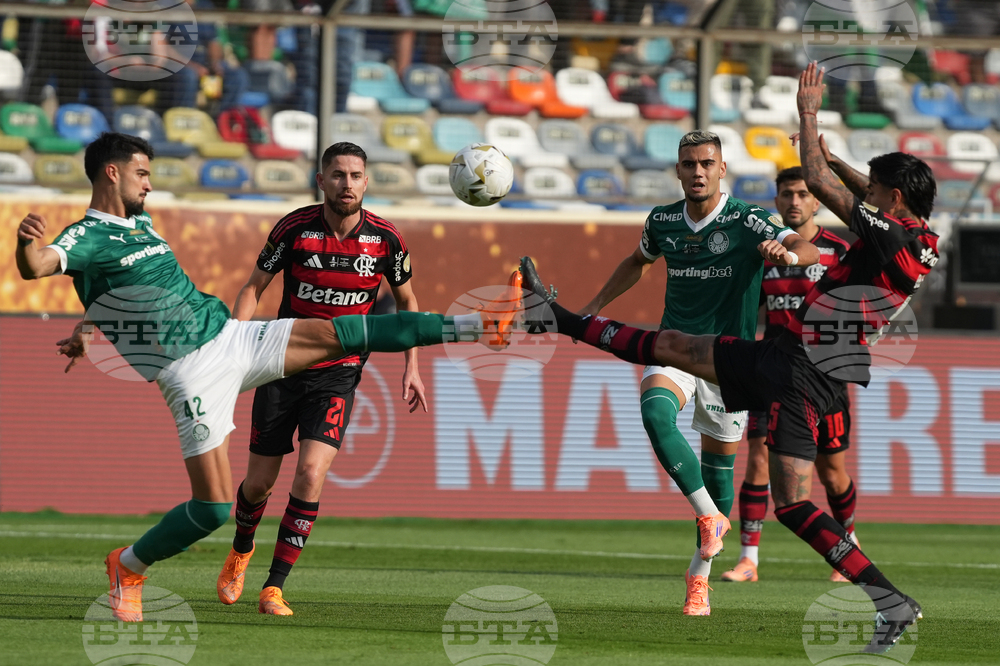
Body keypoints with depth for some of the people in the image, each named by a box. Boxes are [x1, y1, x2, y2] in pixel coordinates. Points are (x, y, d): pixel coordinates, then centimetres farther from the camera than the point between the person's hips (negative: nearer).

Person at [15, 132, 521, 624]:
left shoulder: (141, 223, 18)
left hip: (230, 337, 7)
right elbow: (35, 267, -29)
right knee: (213, 506, -11)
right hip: (191, 372, -7)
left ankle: (475, 327, -3)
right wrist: (25, 239, -50)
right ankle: (127, 567, 12)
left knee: (340, 333, -2)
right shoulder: (86, 238, -9)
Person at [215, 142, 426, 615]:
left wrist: (411, 365, 7)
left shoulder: (385, 239, -7)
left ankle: (274, 588, -10)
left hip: (338, 376, 0)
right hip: (282, 366, 0)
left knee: (311, 473, -19)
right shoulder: (295, 229, -11)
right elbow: (254, 287, -1)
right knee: (260, 483, 6)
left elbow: (406, 298, 11)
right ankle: (241, 550, 40)